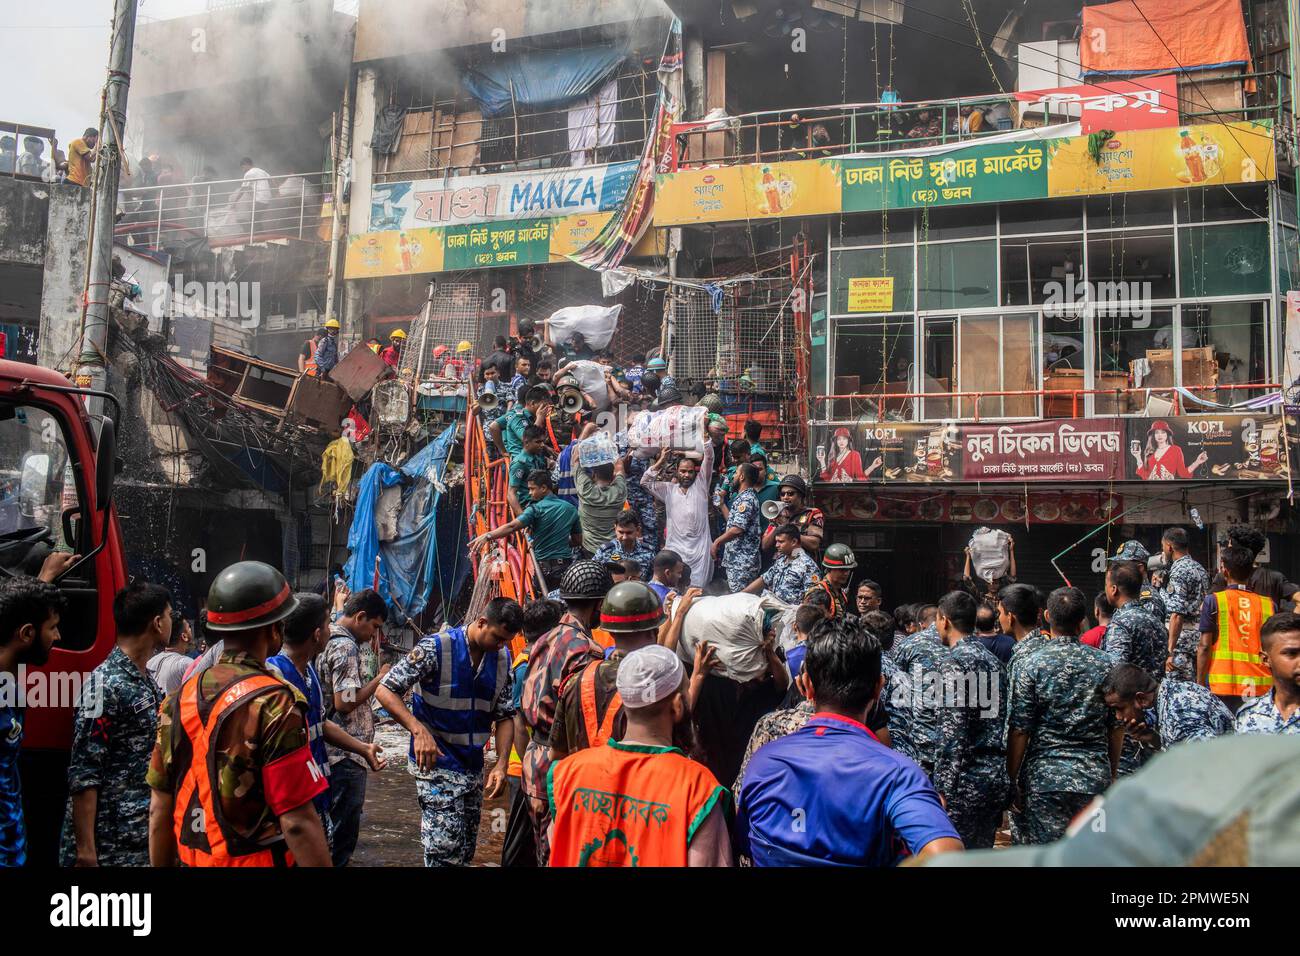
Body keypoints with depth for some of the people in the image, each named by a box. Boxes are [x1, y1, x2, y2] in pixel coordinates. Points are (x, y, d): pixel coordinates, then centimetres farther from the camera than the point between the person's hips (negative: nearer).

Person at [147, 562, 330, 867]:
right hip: (257, 860, -6)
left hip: (193, 860, 6)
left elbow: (159, 809, 5)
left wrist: (161, 865, 15)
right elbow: (298, 823, -23)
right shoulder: (273, 705, -20)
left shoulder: (179, 700, 0)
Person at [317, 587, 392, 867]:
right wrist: (380, 679, -13)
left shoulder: (325, 640, 13)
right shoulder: (346, 647, -17)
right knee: (343, 832, -1)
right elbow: (345, 702, -23)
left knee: (330, 825, 19)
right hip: (346, 754, -10)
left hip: (328, 750, 10)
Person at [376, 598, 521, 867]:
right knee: (446, 853, -11)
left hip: (474, 769, 7)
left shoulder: (502, 658, 3)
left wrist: (501, 764, -6)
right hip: (437, 765, -6)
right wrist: (419, 730, -28)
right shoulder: (436, 647, -14)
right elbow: (385, 691, -15)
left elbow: (504, 715, 8)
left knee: (465, 853, 14)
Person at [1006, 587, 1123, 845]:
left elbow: (1019, 732, -8)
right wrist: (1113, 774, 21)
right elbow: (1117, 728, 8)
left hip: (1046, 778, -3)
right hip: (1096, 778, 3)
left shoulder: (1030, 666, -8)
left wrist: (1011, 783, 0)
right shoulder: (1105, 664, 2)